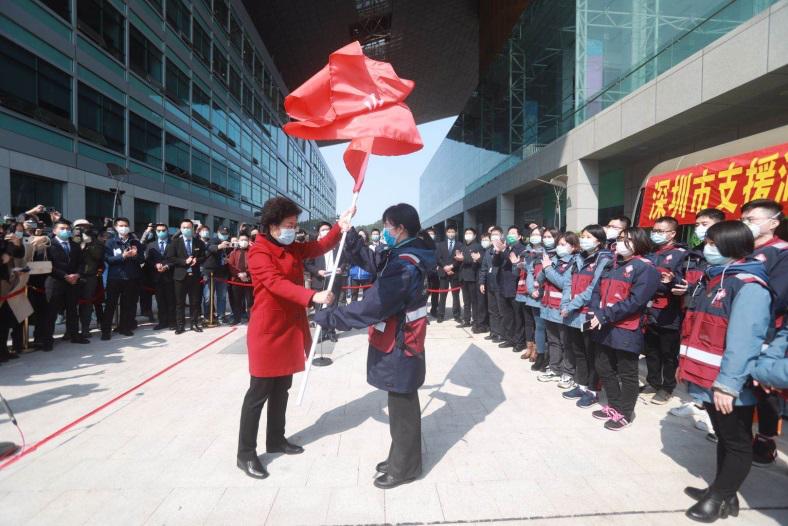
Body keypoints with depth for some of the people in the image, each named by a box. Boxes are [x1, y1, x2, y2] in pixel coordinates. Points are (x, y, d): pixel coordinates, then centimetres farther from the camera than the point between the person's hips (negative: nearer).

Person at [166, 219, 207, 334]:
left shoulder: (199, 242, 8)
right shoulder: (175, 242, 3)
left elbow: (204, 257, 9)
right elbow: (170, 258, -4)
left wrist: (197, 260, -12)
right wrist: (184, 261, -15)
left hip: (194, 275, 2)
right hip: (180, 276, -1)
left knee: (195, 301, 6)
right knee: (180, 302, 3)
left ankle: (194, 323, 16)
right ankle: (180, 325, 10)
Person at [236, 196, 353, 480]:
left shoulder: (293, 248, 10)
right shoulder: (258, 252, -15)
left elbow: (320, 246, 10)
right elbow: (276, 283, -28)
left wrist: (339, 227, -8)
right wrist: (313, 296, -38)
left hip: (291, 329, 8)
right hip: (267, 331, -8)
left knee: (282, 389, 18)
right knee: (259, 392, 1)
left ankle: (276, 440, 33)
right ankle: (245, 453, 14)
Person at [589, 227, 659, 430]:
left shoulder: (646, 268, -11)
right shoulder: (613, 265, 15)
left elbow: (635, 301, -21)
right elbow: (597, 291, 11)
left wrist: (605, 315, -21)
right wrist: (596, 313, -7)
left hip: (626, 331, -8)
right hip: (605, 328, 8)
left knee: (627, 374, 7)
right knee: (604, 369, 18)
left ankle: (625, 413, 23)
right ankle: (614, 406, 34)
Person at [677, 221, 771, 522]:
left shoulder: (749, 286, -18)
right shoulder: (712, 279, 11)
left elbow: (743, 341, -24)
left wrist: (727, 385, -26)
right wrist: (686, 364, 17)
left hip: (729, 386, -9)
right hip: (708, 379, 9)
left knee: (737, 443, 10)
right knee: (724, 438, 20)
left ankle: (721, 499, 22)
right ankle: (721, 493, 33)